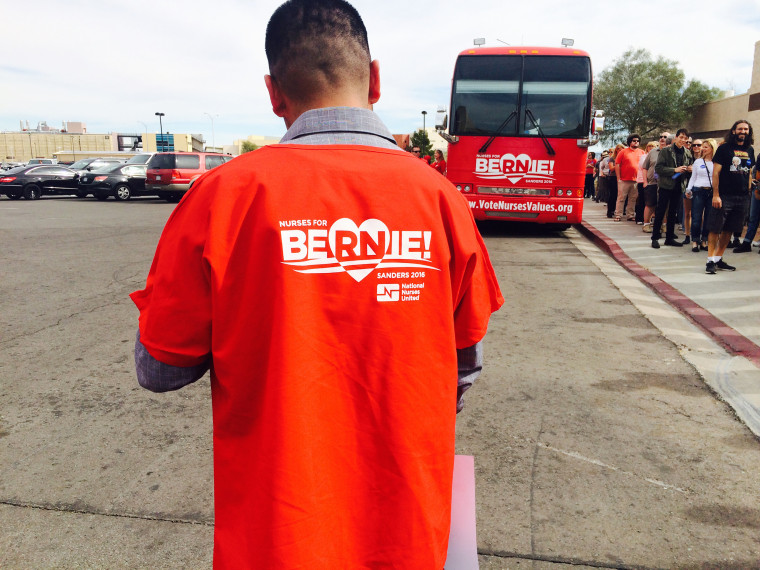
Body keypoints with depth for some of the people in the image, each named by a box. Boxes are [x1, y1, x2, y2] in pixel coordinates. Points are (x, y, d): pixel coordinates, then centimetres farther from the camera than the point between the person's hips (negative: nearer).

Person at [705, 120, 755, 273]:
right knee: (715, 229, -5)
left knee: (729, 230, 9)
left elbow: (749, 173, 21)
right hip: (724, 196, -5)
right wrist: (715, 195, -14)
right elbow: (715, 172, -8)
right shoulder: (724, 148, -3)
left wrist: (748, 191, 12)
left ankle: (718, 258, 18)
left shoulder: (750, 150, 13)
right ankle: (711, 260, -1)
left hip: (742, 198, 6)